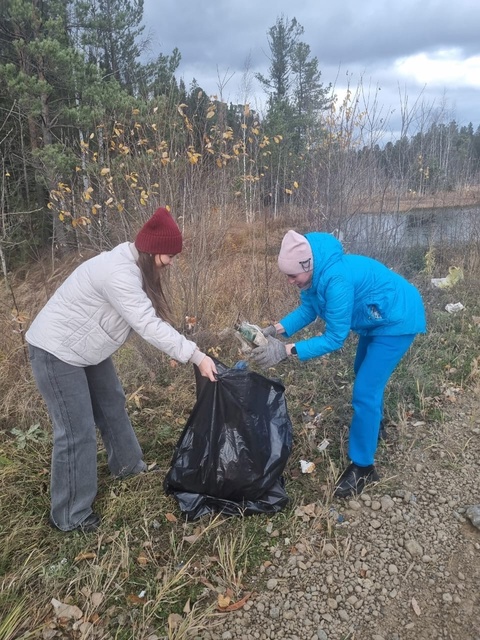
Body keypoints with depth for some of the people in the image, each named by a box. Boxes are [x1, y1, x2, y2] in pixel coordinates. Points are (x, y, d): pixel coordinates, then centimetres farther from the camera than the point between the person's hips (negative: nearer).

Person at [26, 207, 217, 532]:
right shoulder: (119, 273, -31)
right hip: (56, 351, -10)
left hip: (86, 347, 10)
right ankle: (70, 515, 14)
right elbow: (149, 325, -34)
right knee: (78, 432, -4)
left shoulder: (133, 266, 2)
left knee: (112, 402, 22)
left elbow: (147, 319, 0)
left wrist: (189, 352, -7)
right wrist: (196, 356, -31)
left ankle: (126, 465, 45)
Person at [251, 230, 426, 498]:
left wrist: (286, 350, -36)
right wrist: (276, 330, -16)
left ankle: (363, 467, 5)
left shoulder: (337, 280, -38)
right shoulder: (318, 273, -10)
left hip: (398, 319, -10)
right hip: (377, 318, 10)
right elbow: (308, 310, -1)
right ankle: (372, 431, 52)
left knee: (365, 392, -11)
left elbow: (335, 338, -33)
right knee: (366, 375, 27)